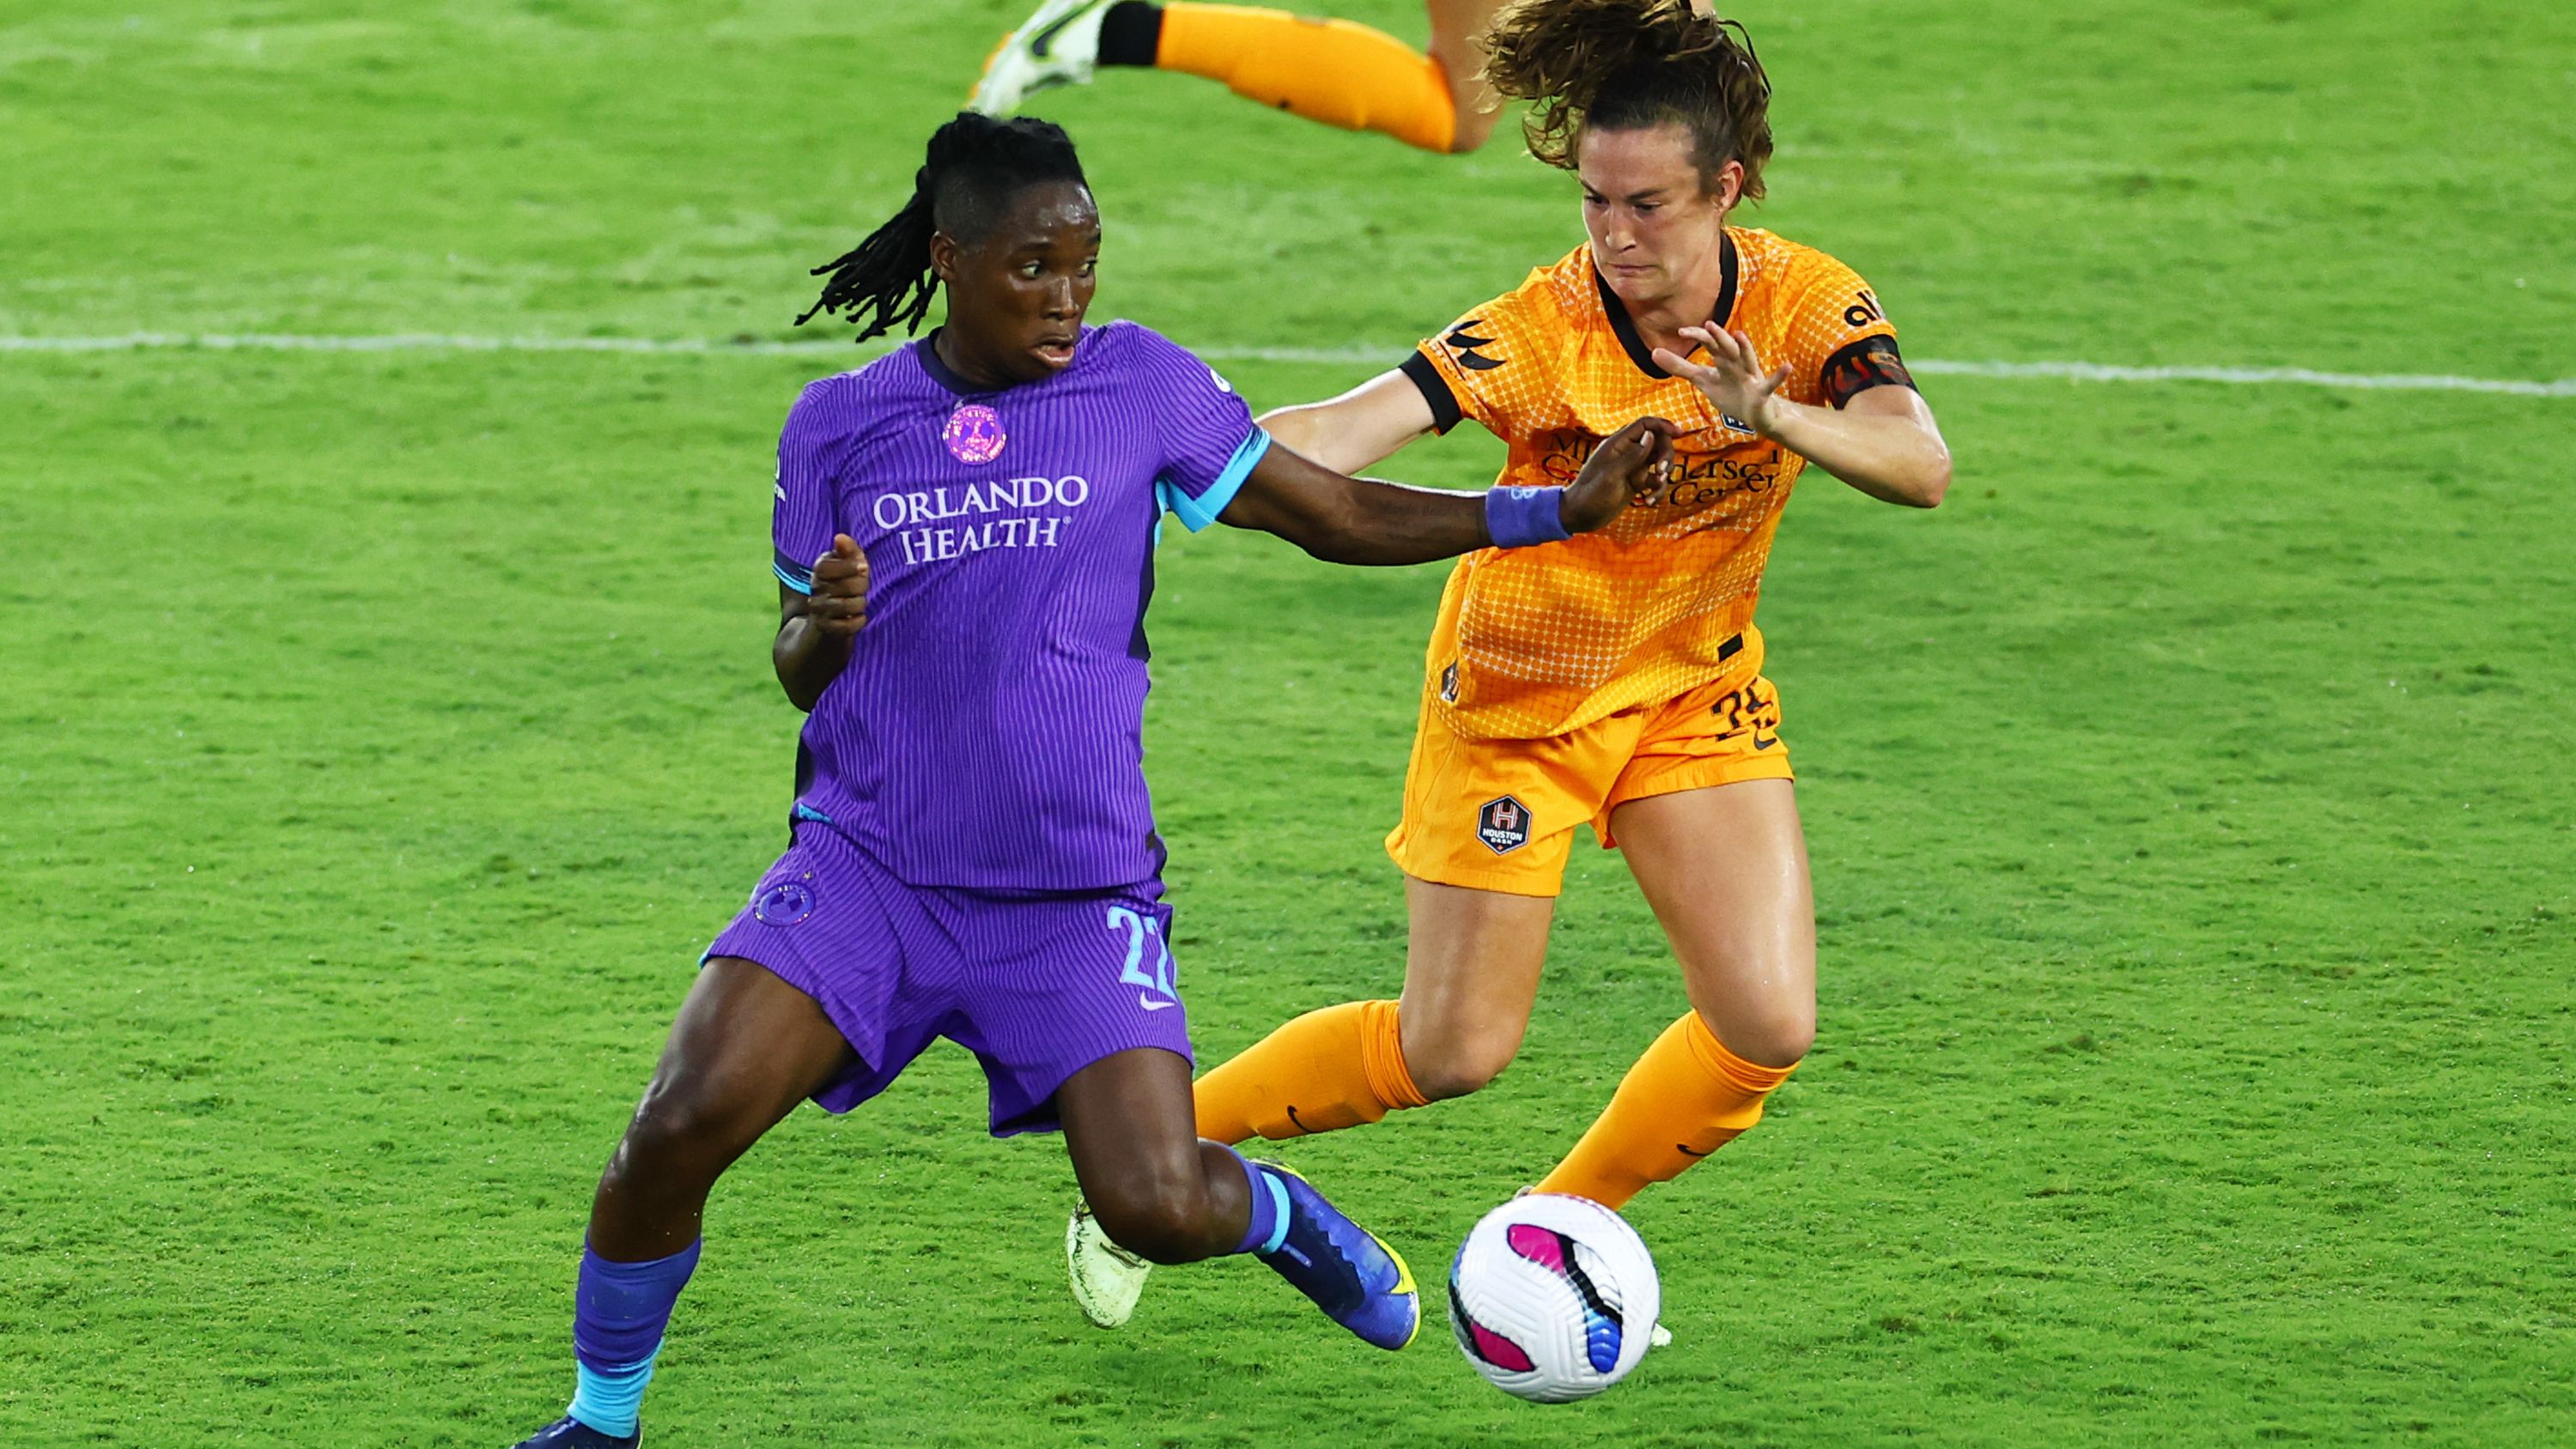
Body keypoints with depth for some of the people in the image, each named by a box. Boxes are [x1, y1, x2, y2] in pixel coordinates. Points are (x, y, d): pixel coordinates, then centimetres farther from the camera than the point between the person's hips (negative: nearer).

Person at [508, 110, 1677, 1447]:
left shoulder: (1140, 387, 2)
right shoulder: (839, 425, 3)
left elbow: (1340, 519, 7)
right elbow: (800, 673, 10)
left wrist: (1562, 509, -2)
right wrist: (825, 628, -14)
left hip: (1077, 896, 0)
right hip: (865, 870, 0)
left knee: (1158, 1209, -14)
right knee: (677, 1131, -19)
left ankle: (1277, 1218, 25)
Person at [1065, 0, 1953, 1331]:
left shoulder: (1804, 304, -17)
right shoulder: (1543, 330, -27)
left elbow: (1920, 464, -32)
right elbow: (1344, 433, -39)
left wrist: (1772, 415, -50)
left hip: (1698, 684, 4)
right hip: (1521, 689, -4)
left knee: (1766, 1027, -8)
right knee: (1455, 1050, -1)